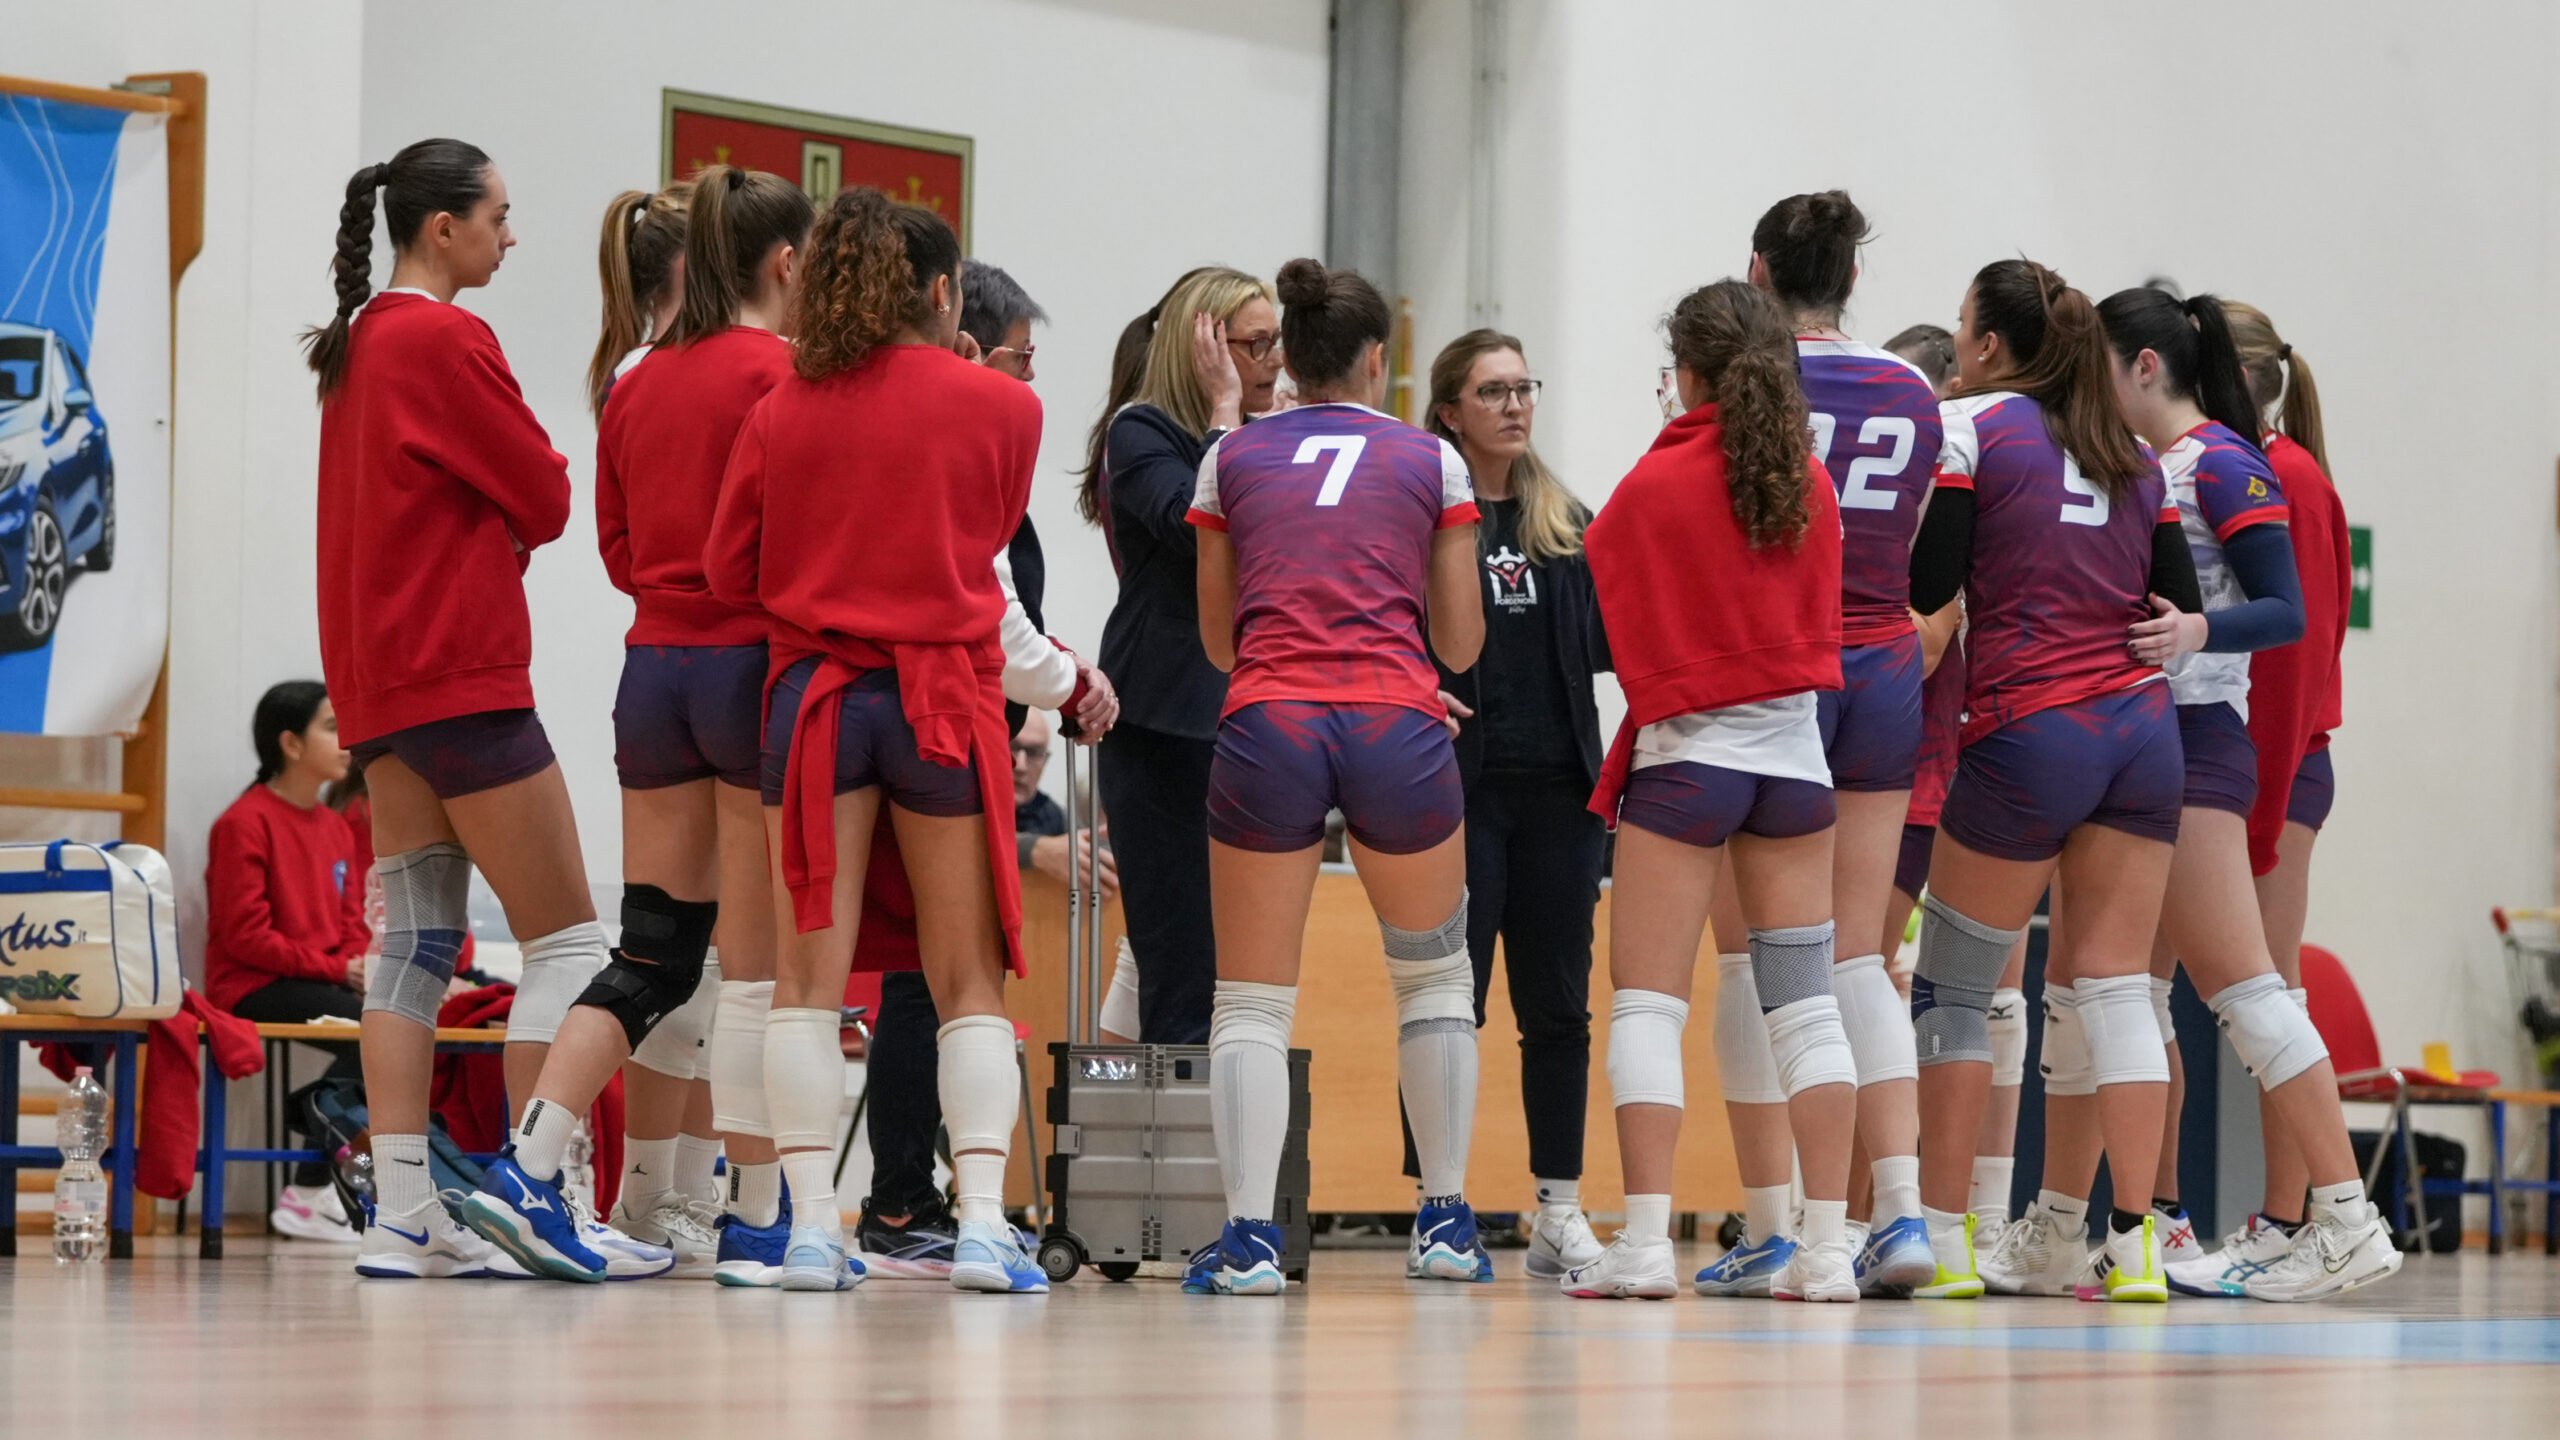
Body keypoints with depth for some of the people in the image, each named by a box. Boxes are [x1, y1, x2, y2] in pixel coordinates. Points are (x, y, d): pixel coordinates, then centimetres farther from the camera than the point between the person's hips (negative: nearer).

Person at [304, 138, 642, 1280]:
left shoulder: (357, 343, 15)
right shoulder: (444, 340, -11)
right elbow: (544, 499, -8)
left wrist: (488, 522, 7)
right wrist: (508, 514, 11)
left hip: (376, 676, 9)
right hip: (461, 671, -9)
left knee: (414, 947, 6)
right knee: (567, 941, -5)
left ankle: (403, 1216, 2)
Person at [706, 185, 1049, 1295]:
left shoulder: (780, 413, 2)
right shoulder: (999, 407, -1)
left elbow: (730, 570, 7)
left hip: (814, 693, 1)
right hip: (946, 696, -1)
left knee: (809, 975, 3)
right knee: (968, 980, 4)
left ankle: (811, 1224, -3)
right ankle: (982, 1222, -6)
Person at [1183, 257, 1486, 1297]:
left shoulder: (1232, 459, 14)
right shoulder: (1431, 461, 12)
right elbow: (1460, 645, 15)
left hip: (1265, 730, 0)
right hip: (1399, 731, 0)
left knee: (1250, 1002, 6)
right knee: (1435, 976, 20)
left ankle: (1249, 1236, -8)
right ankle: (1446, 1222, 20)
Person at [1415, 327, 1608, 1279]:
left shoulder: (1568, 523, 14)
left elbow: (1605, 643, 12)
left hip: (1559, 787, 5)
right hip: (1458, 787, -4)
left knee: (1558, 1004, 6)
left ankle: (1559, 1210, 12)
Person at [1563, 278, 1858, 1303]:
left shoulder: (1656, 483, -8)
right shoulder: (1810, 483, 4)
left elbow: (1626, 628, -1)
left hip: (1686, 747, -4)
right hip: (1795, 747, 4)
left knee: (1648, 1003, -1)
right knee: (1804, 999, 6)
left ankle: (1645, 1242, -11)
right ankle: (1827, 1246, 2)